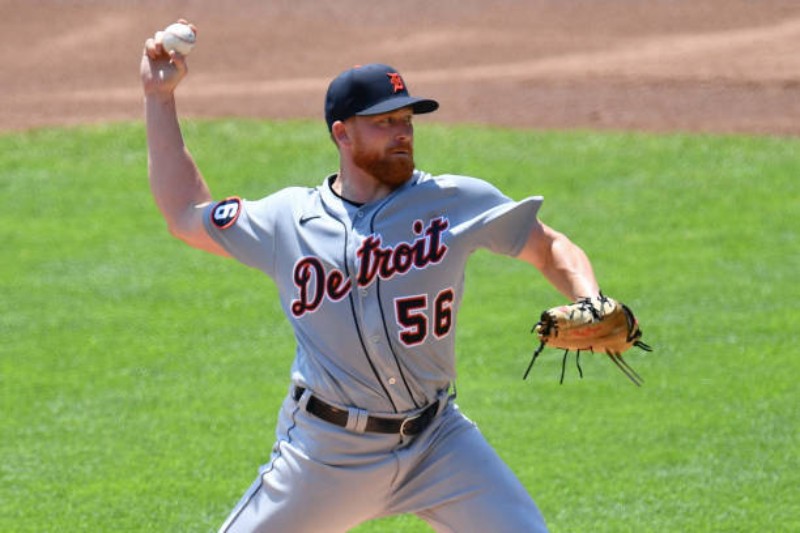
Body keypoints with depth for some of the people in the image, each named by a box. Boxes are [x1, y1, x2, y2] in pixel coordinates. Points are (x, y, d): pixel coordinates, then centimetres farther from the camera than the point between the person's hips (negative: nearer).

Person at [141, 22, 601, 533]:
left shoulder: (455, 202, 0)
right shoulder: (288, 219, 3)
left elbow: (551, 250, 6)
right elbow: (186, 215, 15)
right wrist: (160, 98, 12)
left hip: (436, 445, 0)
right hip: (324, 450, 0)